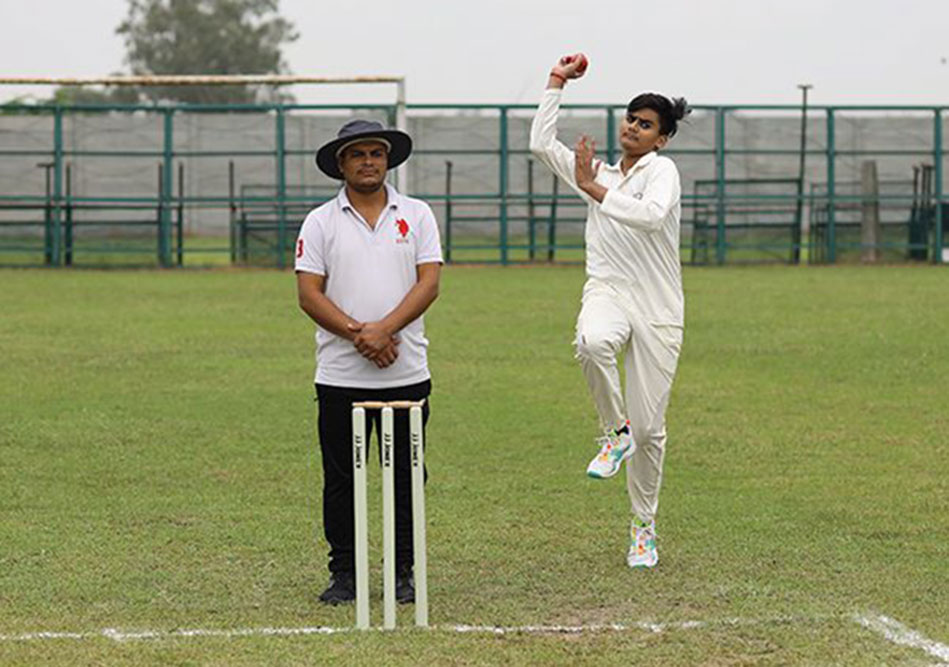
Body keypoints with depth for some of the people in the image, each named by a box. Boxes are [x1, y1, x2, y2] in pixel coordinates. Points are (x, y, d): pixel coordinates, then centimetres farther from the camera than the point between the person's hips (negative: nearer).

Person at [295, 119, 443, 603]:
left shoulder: (416, 215, 7)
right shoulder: (320, 222, 5)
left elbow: (429, 282, -3)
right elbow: (308, 293, -3)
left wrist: (384, 329, -16)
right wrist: (358, 335, -15)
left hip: (406, 374, 1)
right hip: (339, 376, -1)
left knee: (406, 476, 4)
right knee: (341, 479, 3)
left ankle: (402, 573, 14)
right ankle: (344, 574, 12)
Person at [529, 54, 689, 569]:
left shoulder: (661, 170, -2)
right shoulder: (598, 174, 16)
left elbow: (652, 215, -23)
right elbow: (541, 144, 11)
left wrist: (595, 190, -19)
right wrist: (557, 83, 10)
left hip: (656, 309, -3)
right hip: (607, 292, 3)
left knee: (649, 428, 0)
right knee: (592, 341, -39)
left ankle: (643, 527, 18)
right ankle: (615, 432, -16)